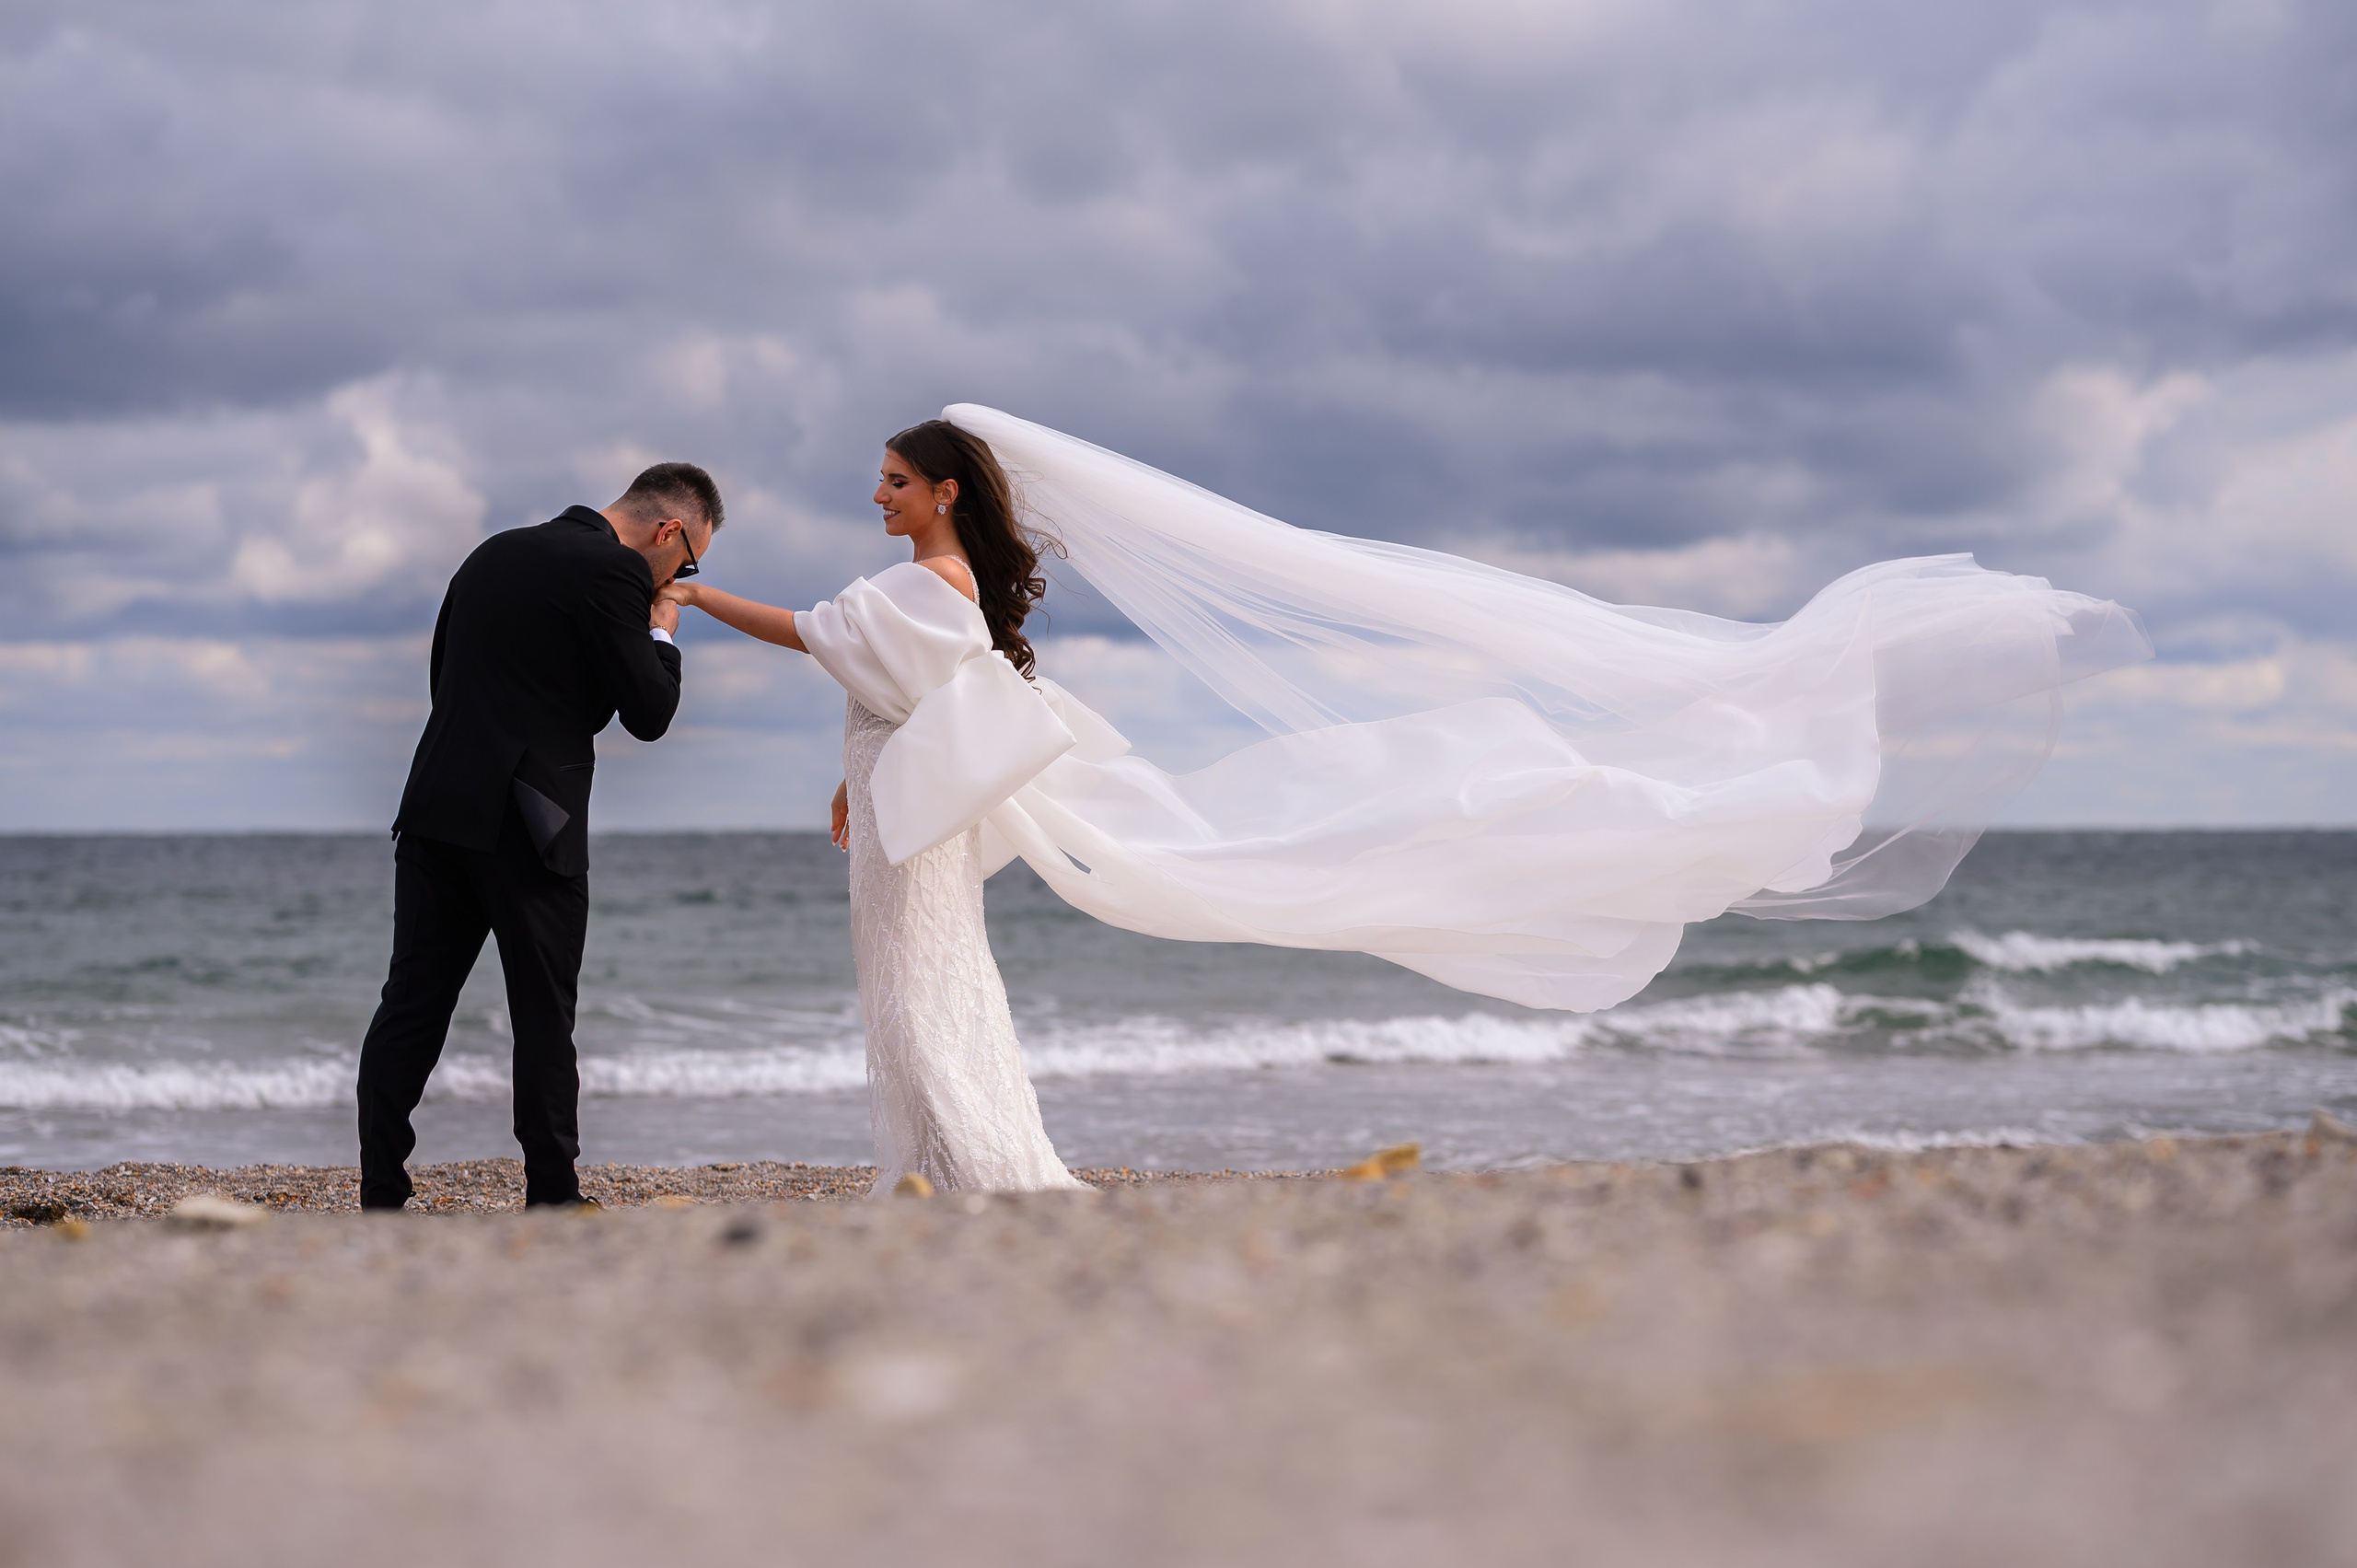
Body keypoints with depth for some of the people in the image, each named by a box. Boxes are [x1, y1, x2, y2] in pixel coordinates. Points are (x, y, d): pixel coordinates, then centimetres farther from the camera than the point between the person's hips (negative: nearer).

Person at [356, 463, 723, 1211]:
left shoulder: (494, 553, 16)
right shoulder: (613, 571, -8)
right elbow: (649, 714, -8)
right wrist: (662, 635, 9)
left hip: (436, 810, 7)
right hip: (526, 827, -6)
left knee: (410, 1007, 5)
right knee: (543, 1017, 3)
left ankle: (381, 1198, 4)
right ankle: (552, 1196, 8)